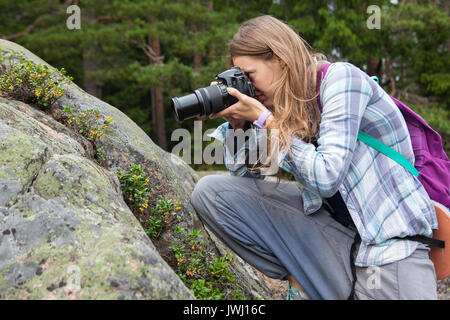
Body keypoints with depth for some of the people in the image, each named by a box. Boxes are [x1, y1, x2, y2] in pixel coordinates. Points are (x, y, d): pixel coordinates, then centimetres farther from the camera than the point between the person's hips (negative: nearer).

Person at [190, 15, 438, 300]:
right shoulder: (287, 104, 6)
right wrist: (236, 123, -3)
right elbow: (245, 173, 13)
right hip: (335, 236, 7)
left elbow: (326, 177, -21)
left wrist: (264, 118, -17)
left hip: (391, 247, -6)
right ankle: (302, 282, 1)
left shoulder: (341, 77, -13)